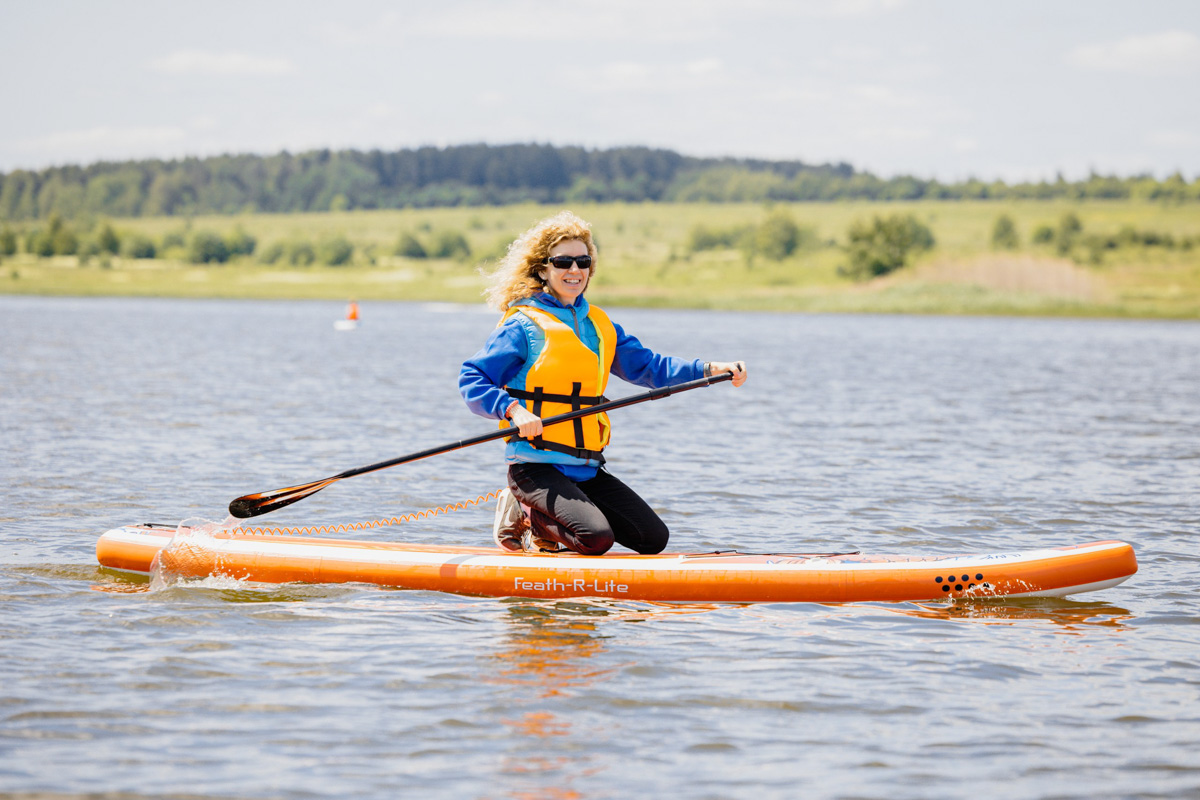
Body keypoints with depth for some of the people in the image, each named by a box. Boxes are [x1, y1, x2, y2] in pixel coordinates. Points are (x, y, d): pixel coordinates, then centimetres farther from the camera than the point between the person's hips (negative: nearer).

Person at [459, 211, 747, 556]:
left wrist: (710, 369, -1)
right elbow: (472, 378, -9)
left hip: (587, 470, 7)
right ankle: (524, 515, 2)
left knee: (653, 538, -1)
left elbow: (646, 365, 12)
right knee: (597, 539, -26)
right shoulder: (524, 326, -6)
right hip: (536, 467, -7)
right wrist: (513, 410, -25)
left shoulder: (599, 326, 15)